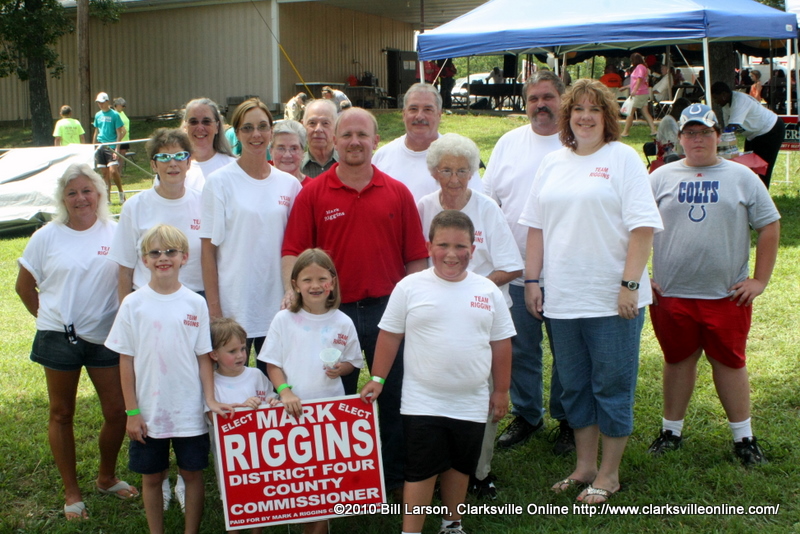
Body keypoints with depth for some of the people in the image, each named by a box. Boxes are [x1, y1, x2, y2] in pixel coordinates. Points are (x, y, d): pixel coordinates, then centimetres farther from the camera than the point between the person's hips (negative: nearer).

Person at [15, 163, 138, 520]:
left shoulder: (116, 234, -2)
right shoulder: (47, 237, -1)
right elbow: (24, 285, 8)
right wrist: (47, 317, 5)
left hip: (106, 337, 0)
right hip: (59, 337, 0)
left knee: (117, 412, 4)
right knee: (62, 414, 9)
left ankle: (107, 478, 29)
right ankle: (71, 493, 24)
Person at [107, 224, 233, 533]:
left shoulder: (195, 304, -3)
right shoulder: (134, 304, -5)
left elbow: (203, 356, 1)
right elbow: (126, 360, -2)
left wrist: (210, 399, -7)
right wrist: (131, 411, -3)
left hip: (189, 411, 0)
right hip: (148, 412, 0)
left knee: (192, 473, 10)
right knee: (151, 476, 12)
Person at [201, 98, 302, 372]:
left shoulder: (289, 184, 6)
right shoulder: (220, 182, -3)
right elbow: (208, 249, -5)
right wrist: (214, 309, -9)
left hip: (278, 306, 3)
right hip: (233, 307, -3)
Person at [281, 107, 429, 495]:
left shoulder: (397, 193, 4)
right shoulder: (313, 193, 1)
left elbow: (416, 256, 4)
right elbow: (293, 250, -4)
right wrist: (293, 289, -20)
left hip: (387, 308, 1)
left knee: (393, 397, 10)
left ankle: (394, 477, 26)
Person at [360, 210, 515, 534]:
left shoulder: (488, 291, 0)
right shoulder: (410, 287, -6)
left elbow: (501, 343, 7)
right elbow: (390, 335, 0)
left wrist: (501, 389, 8)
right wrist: (378, 379, -2)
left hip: (471, 402, 3)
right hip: (423, 402, -3)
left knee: (459, 465, 17)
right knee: (421, 469, 0)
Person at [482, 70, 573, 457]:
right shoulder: (509, 143, 9)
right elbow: (487, 201, 12)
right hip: (515, 271, 3)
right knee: (520, 350, 12)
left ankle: (568, 421, 25)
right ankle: (525, 416, 29)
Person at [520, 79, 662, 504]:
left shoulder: (623, 158, -3)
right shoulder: (553, 163, 13)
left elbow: (642, 226, -10)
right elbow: (536, 226, 14)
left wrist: (630, 284, -17)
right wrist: (531, 280, 8)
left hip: (611, 298, -5)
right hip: (562, 298, 5)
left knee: (612, 385, 3)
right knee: (574, 385, 14)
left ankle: (609, 474, 18)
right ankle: (584, 466, 28)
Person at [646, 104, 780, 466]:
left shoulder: (742, 177, 4)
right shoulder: (661, 178, 5)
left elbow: (770, 226, 5)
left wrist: (760, 280, -1)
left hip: (727, 294, 0)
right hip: (671, 293, 1)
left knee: (730, 362, 7)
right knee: (678, 360, 10)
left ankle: (743, 438, 20)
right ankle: (671, 431, 24)